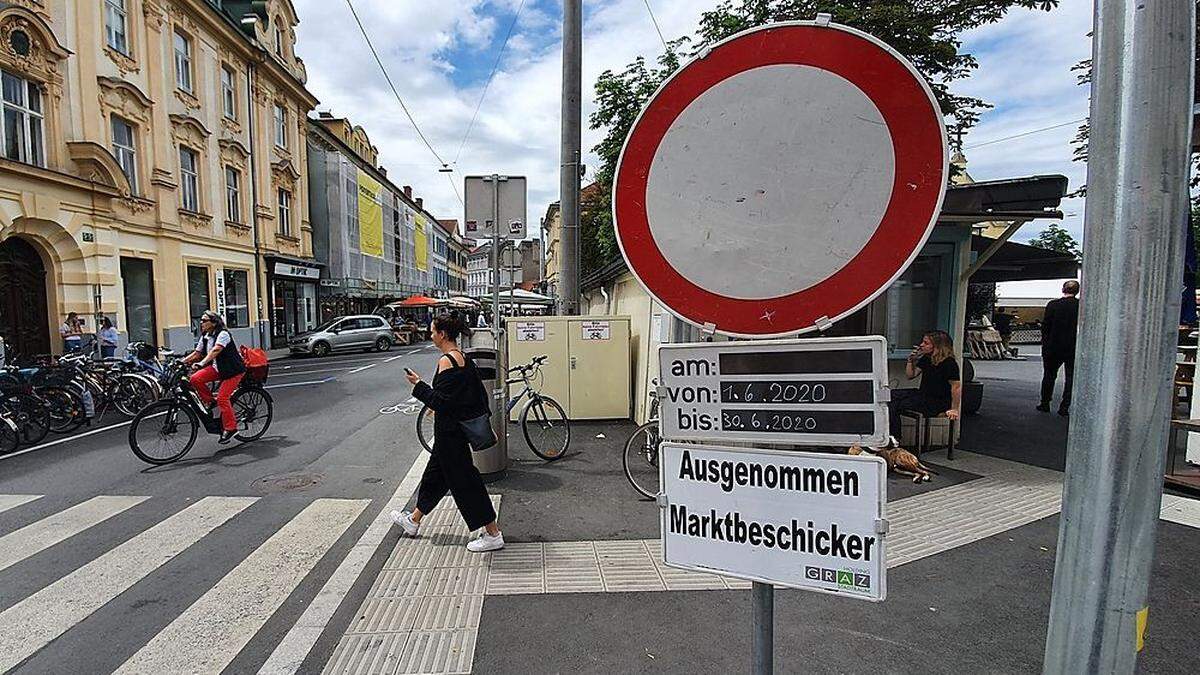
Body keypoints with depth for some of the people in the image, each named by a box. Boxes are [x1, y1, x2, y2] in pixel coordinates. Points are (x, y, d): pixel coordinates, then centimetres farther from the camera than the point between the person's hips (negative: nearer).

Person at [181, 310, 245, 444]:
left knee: (222, 398, -15)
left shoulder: (223, 334, -18)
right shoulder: (205, 337, 7)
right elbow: (196, 354, 13)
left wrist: (201, 363, -44)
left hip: (233, 370, -8)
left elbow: (215, 350, -33)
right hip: (217, 368, 8)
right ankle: (210, 402, 6)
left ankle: (230, 428, -4)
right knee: (195, 379, -15)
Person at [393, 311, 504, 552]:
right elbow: (480, 393, 11)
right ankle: (413, 521, 43)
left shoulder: (446, 361, -20)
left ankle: (493, 534, 7)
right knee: (435, 473, 23)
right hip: (460, 427, 10)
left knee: (463, 480, -1)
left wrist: (418, 385, -11)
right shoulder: (464, 358, 7)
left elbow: (439, 401, -23)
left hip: (449, 431, -10)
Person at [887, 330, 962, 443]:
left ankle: (895, 439, -9)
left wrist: (954, 409, -19)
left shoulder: (949, 363, -17)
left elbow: (957, 387, -18)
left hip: (937, 403, -9)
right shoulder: (926, 358, 9)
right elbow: (910, 375, 15)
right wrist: (911, 360, 0)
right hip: (922, 394, 9)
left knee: (893, 405, -22)